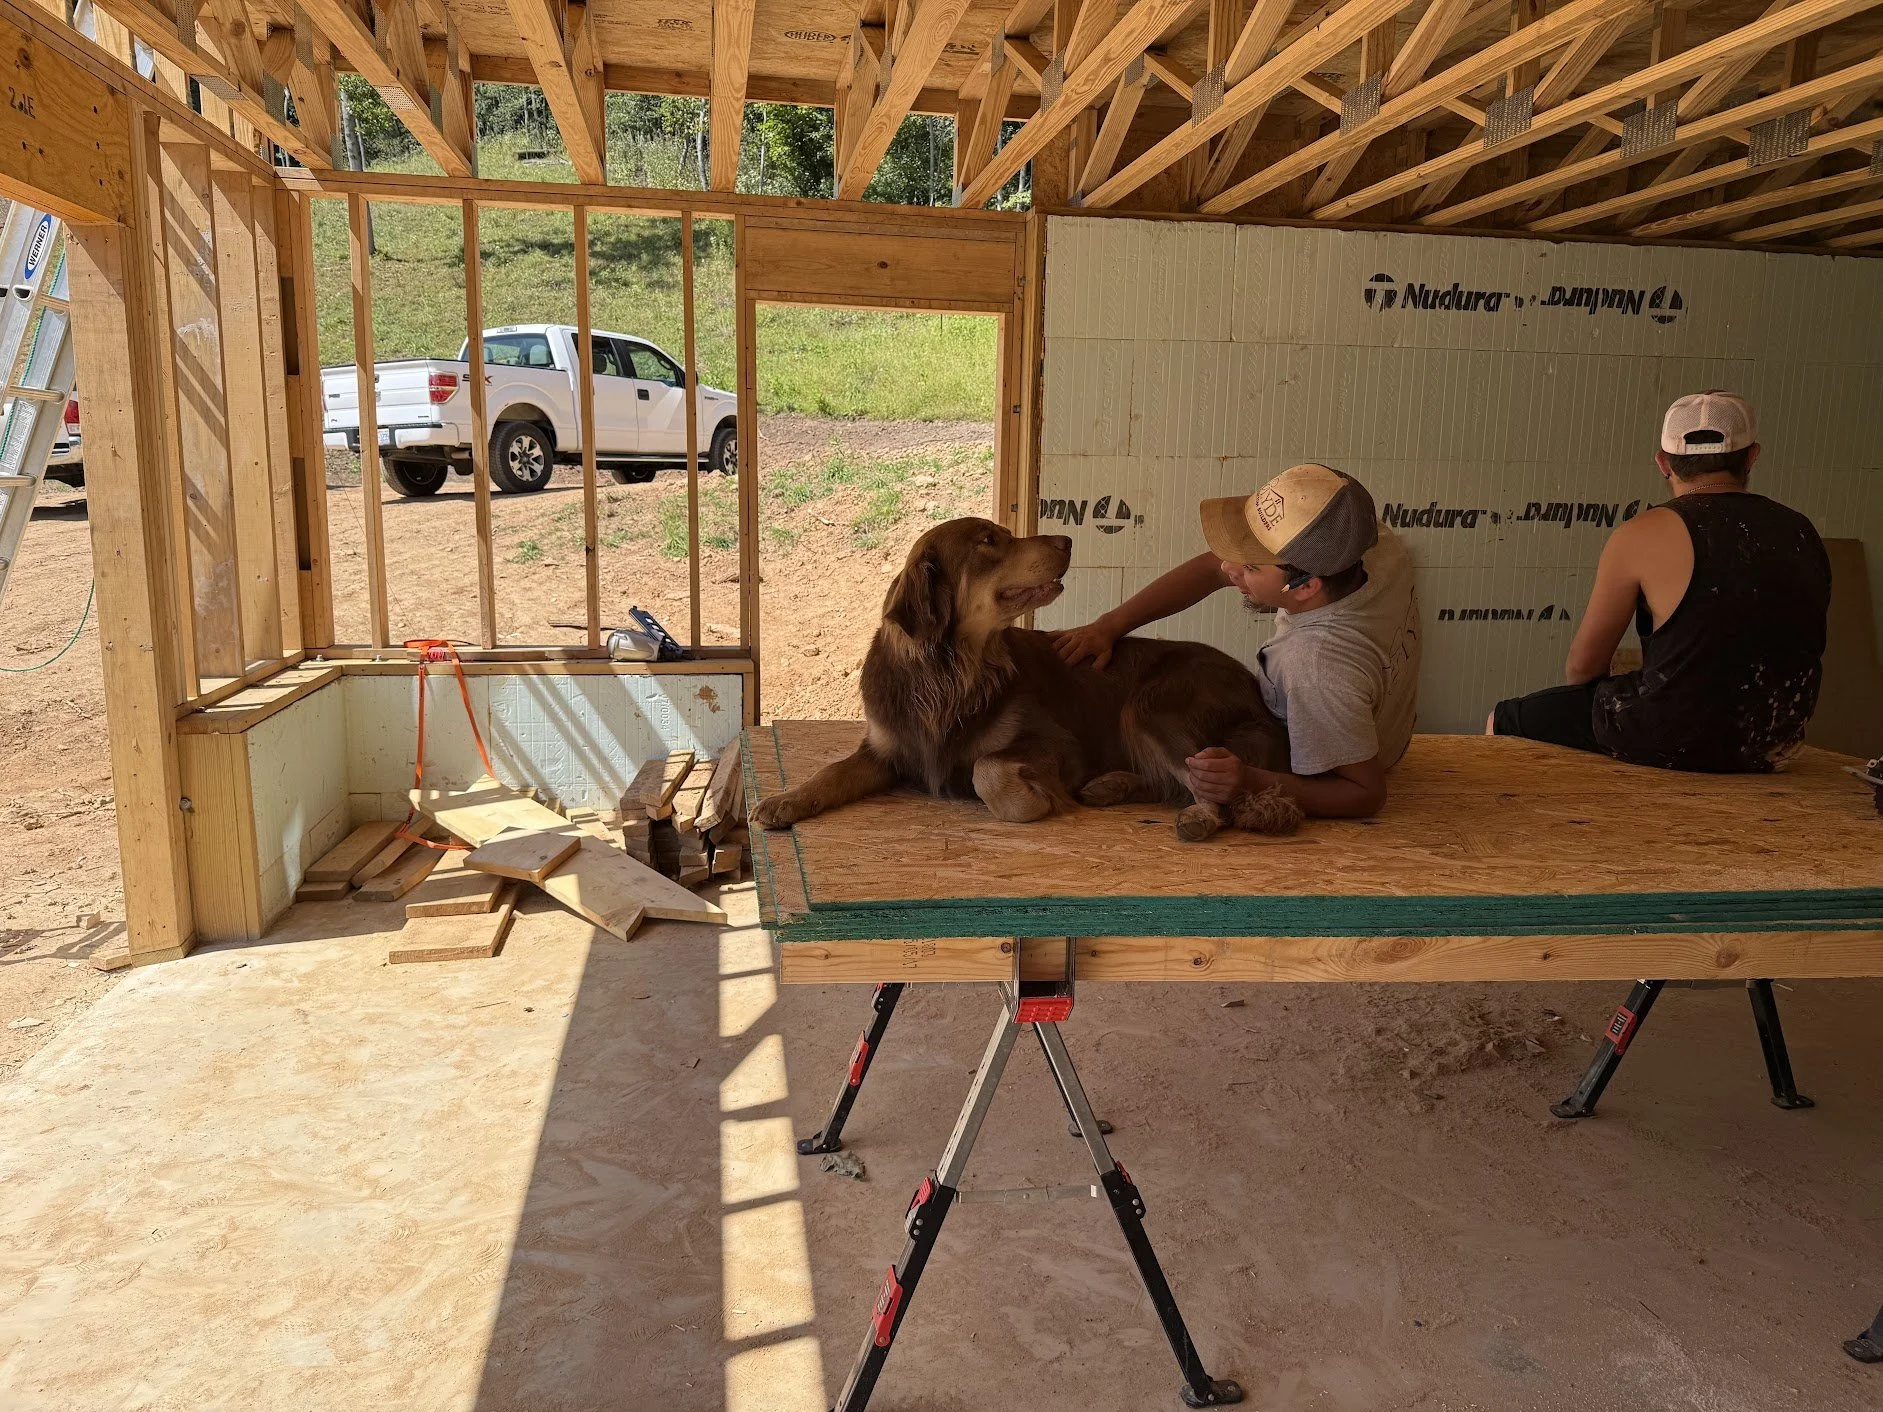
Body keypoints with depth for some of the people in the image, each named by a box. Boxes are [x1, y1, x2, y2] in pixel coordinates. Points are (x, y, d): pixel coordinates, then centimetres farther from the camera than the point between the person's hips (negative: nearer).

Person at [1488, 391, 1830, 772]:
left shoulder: (1643, 534, -13)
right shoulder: (1802, 534, 4)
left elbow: (1581, 667, -7)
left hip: (1672, 742, -7)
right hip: (1770, 749, 7)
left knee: (1505, 720, 14)